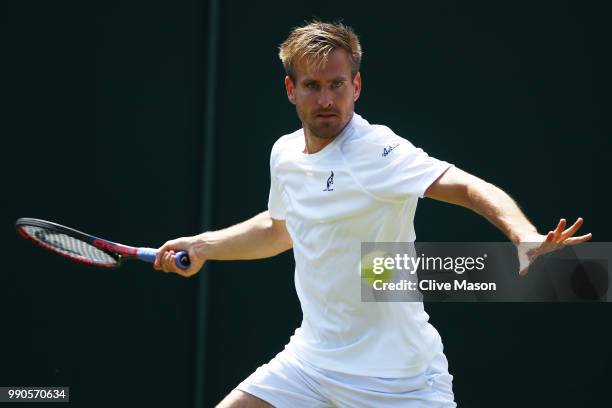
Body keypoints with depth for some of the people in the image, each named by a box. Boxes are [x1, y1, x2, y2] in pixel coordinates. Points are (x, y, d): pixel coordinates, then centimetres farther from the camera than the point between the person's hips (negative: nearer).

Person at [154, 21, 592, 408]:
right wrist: (201, 245, 23)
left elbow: (468, 187, -33)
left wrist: (525, 237, -50)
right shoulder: (285, 153, 5)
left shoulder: (377, 152, -18)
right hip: (310, 360, 7)